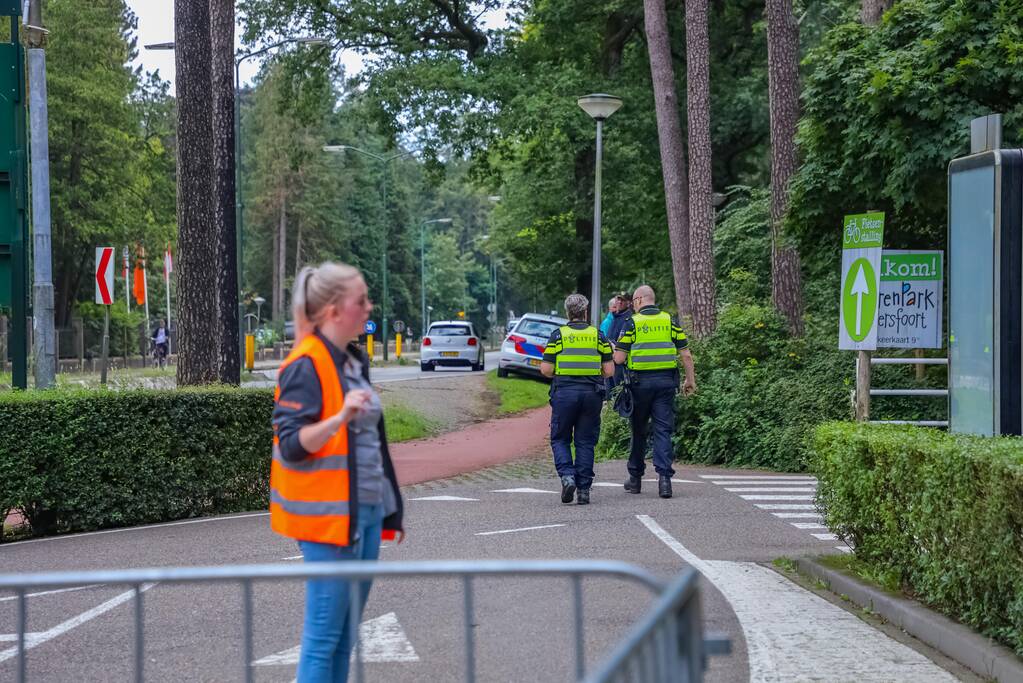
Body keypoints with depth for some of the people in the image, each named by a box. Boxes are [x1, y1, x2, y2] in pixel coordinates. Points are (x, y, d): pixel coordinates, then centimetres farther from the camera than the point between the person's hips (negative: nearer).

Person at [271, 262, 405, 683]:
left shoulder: (353, 361, 14)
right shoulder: (305, 366, -13)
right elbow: (292, 445, -19)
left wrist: (391, 510, 23)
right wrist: (341, 417, -33)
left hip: (365, 512, 9)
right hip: (328, 516, -9)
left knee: (346, 635, 11)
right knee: (324, 635, -6)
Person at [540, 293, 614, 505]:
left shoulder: (558, 335, 0)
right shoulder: (598, 335, 6)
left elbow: (545, 370, -4)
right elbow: (609, 370, 3)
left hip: (564, 392, -2)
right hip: (592, 393, 2)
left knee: (560, 439, 10)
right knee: (585, 441, 8)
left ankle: (567, 475, -12)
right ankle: (584, 489, 4)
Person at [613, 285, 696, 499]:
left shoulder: (632, 323, -3)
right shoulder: (670, 321, 5)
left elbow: (619, 359, -7)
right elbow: (686, 354, 2)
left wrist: (614, 352, 15)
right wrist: (690, 380, 11)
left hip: (640, 382, -1)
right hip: (666, 382, 2)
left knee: (638, 431, 12)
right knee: (663, 430, 1)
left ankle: (635, 478, 21)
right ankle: (664, 477, -13)